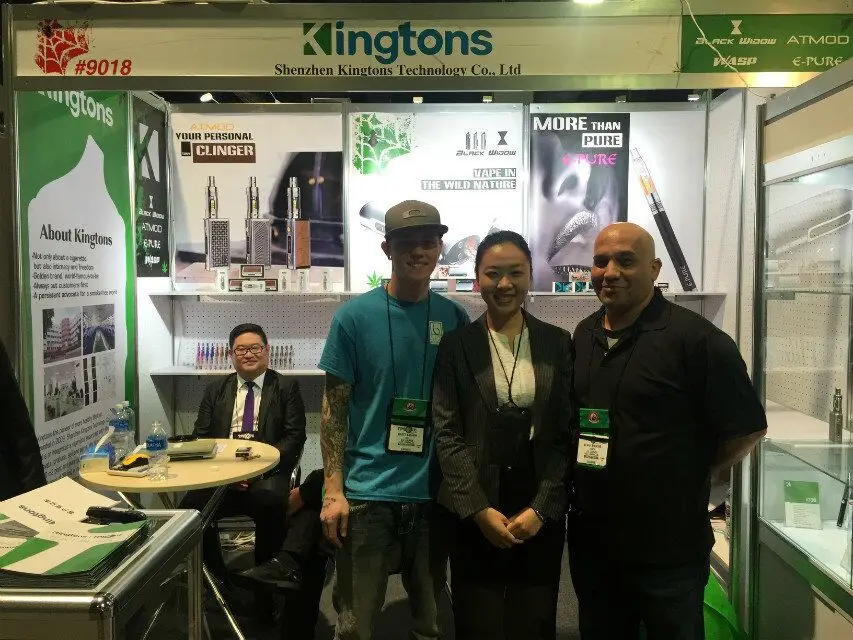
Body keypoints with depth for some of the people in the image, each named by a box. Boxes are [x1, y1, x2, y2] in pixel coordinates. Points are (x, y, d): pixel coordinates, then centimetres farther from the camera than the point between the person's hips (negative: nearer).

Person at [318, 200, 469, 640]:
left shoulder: (455, 318, 1)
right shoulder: (354, 316, -6)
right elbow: (334, 409, -3)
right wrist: (333, 491, -8)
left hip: (434, 493, 2)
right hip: (367, 493, -2)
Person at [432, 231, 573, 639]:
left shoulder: (557, 343, 2)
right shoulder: (456, 345, -1)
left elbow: (568, 434, 0)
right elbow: (446, 434, -4)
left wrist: (541, 508, -7)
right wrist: (480, 509, -10)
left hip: (541, 512, 1)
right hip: (474, 513, -1)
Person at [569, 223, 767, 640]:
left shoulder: (695, 338, -14)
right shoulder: (583, 336, 5)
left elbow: (748, 428, -10)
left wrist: (692, 482, -3)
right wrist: (575, 489, 7)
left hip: (669, 547, -5)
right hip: (589, 540, 6)